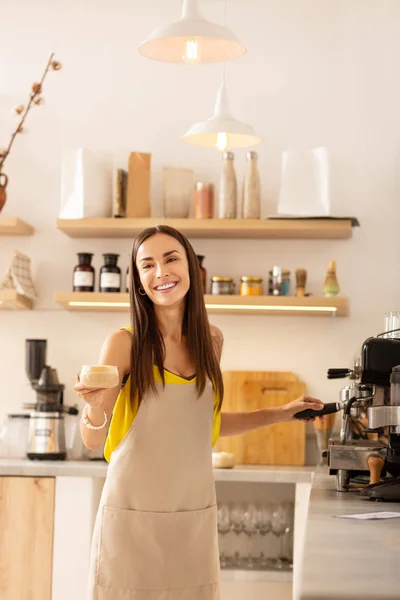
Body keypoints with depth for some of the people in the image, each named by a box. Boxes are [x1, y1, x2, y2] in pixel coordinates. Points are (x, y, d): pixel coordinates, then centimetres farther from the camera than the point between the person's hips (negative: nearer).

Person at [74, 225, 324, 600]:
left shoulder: (211, 341, 5)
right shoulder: (124, 343, -7)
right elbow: (94, 440, -7)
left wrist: (278, 415, 19)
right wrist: (95, 408, -28)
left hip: (195, 515, 4)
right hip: (133, 513, -3)